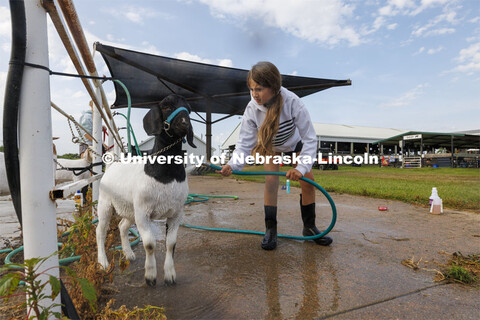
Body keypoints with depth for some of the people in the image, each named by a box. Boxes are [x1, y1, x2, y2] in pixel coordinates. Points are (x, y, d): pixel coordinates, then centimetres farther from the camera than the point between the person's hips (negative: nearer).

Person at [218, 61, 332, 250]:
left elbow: (310, 139, -37)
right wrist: (233, 165, -50)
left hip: (294, 143, 0)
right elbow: (245, 143, -31)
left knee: (308, 180, -5)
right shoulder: (252, 109, -32)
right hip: (270, 146, 1)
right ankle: (271, 229, -2)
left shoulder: (292, 102, -40)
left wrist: (301, 167, -49)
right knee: (271, 180, -15)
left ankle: (309, 227, 14)